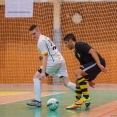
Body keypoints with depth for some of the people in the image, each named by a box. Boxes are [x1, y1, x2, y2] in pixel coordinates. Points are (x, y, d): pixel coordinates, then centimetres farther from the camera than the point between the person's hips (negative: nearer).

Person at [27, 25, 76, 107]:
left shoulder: (41, 41, -9)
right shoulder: (45, 38, 20)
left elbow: (45, 57, -17)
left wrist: (43, 72, -22)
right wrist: (42, 56, 14)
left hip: (53, 62, -9)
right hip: (61, 60, 9)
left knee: (36, 78, 0)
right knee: (66, 83, 6)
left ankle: (38, 101, -8)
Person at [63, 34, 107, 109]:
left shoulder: (79, 45, -8)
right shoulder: (76, 52, 22)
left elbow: (92, 51, -20)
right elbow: (84, 65, 27)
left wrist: (99, 64, -28)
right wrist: (88, 80, 26)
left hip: (98, 63, -10)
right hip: (92, 64, 10)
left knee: (78, 72, -22)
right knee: (78, 80, 11)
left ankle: (86, 97, -17)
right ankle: (78, 103, 15)